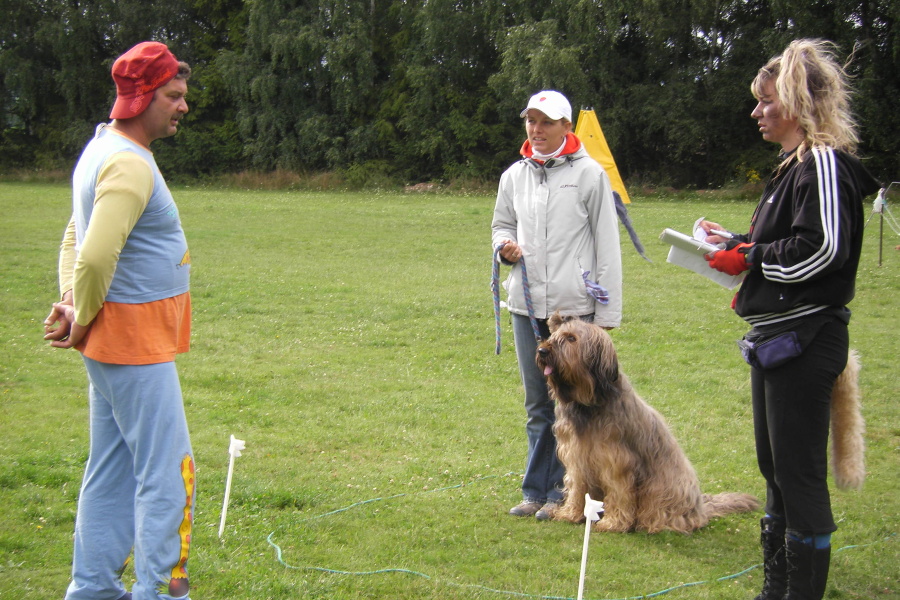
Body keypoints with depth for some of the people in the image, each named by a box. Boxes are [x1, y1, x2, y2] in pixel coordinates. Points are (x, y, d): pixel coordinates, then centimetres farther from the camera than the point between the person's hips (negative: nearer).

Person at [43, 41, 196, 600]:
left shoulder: (103, 149, 15)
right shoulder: (130, 164, -20)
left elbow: (75, 238, 21)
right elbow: (95, 258, -28)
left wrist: (71, 303, 8)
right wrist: (82, 320, -13)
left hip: (114, 342, 10)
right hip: (137, 342, -10)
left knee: (113, 471, 16)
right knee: (168, 471, -4)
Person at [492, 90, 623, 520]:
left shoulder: (589, 173, -3)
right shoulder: (514, 176, 10)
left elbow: (607, 243, -3)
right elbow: (502, 224, 23)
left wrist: (607, 311, -7)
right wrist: (505, 244, -3)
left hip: (574, 306, -4)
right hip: (527, 305, 4)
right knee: (537, 404, 12)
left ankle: (560, 492, 11)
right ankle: (536, 492, 20)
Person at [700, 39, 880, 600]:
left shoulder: (824, 163, -14)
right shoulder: (794, 166, 17)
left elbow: (822, 248, -24)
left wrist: (750, 258, -14)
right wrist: (735, 241, 9)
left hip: (805, 339, -11)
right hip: (777, 338, 11)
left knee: (799, 471, -5)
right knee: (775, 467, 17)